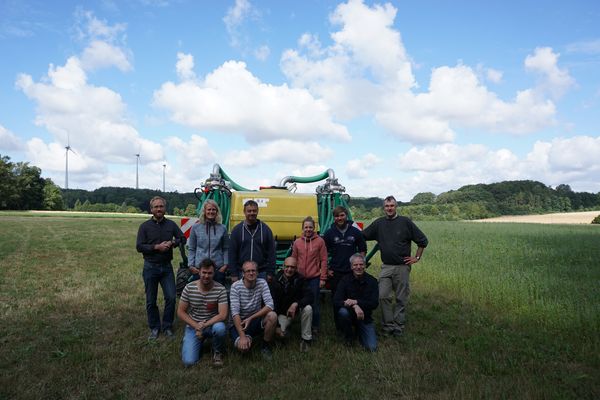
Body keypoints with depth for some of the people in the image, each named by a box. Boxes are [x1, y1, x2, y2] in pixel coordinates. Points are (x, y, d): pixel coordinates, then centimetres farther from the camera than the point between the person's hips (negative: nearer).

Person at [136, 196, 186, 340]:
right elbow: (139, 247, -8)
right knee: (151, 301, 7)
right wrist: (156, 247, -19)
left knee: (171, 297, -3)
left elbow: (183, 239, 8)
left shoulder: (171, 224, 4)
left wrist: (172, 243, -12)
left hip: (166, 267, 1)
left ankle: (167, 326, 13)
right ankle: (154, 328, 22)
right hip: (150, 267, -1)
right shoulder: (145, 226, -2)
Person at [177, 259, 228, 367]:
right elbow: (180, 312, -4)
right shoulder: (189, 288, -9)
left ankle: (217, 352, -4)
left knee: (220, 328, -37)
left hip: (212, 324, -1)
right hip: (193, 325, 1)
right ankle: (200, 342, 18)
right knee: (189, 361, -16)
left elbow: (223, 315, -18)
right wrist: (196, 326, -15)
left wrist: (204, 325, -25)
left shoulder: (220, 289, -15)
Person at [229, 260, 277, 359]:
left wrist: (251, 318, -26)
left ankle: (266, 346, -3)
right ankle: (247, 338, 9)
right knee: (243, 346, -31)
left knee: (272, 316, -28)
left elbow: (270, 305, -17)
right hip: (239, 322, -2)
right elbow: (235, 313, -22)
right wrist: (242, 336, -31)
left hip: (256, 320, 3)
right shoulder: (236, 286, -15)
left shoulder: (262, 283, -7)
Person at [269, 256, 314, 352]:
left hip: (297, 308, 0)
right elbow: (272, 304, -15)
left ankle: (306, 339, -12)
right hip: (282, 312, 0)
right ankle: (286, 326, 19)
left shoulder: (299, 279, -12)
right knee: (282, 333, -21)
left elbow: (309, 296, -20)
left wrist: (295, 304, -38)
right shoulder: (276, 282, -15)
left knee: (308, 308, -30)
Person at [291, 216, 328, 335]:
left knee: (315, 303, 5)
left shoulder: (320, 241, -3)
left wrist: (323, 278, -6)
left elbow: (324, 260, -3)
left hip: (315, 278, -2)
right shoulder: (297, 242, 5)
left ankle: (315, 327, 21)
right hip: (301, 278, 3)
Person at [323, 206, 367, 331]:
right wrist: (326, 269, 1)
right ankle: (339, 326, 17)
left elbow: (362, 250, 12)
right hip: (335, 273, 0)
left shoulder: (355, 232, 3)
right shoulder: (329, 233, 1)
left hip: (353, 273, 0)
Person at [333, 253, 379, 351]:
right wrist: (354, 306, -34)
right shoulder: (345, 280, -8)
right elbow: (336, 301, -17)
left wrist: (356, 302, -28)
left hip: (365, 317, 0)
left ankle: (359, 331, 19)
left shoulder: (372, 281, -5)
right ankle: (348, 336, -3)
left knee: (372, 347, -14)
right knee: (343, 312, -34)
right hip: (350, 314, 0)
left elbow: (374, 303, -13)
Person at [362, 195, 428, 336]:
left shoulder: (405, 222, -5)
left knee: (401, 298, 6)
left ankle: (398, 326, 18)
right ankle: (388, 325, 10)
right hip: (386, 266, 2)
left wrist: (417, 257, -1)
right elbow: (362, 236, 10)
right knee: (383, 296, -2)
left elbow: (423, 241, 1)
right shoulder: (379, 223, 4)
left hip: (402, 267, -2)